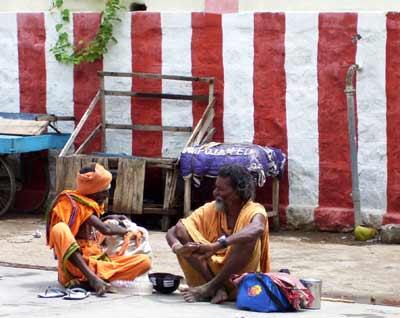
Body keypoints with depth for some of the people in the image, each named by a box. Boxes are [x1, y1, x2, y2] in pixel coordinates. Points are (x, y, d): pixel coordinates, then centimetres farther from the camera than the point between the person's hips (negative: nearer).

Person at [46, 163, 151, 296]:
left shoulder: (93, 205, 17)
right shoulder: (74, 203, -9)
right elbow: (105, 229, -17)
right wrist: (126, 230, -1)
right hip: (74, 264, -7)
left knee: (144, 261, -12)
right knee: (59, 229, -34)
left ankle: (87, 278, -27)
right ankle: (92, 278, -42)